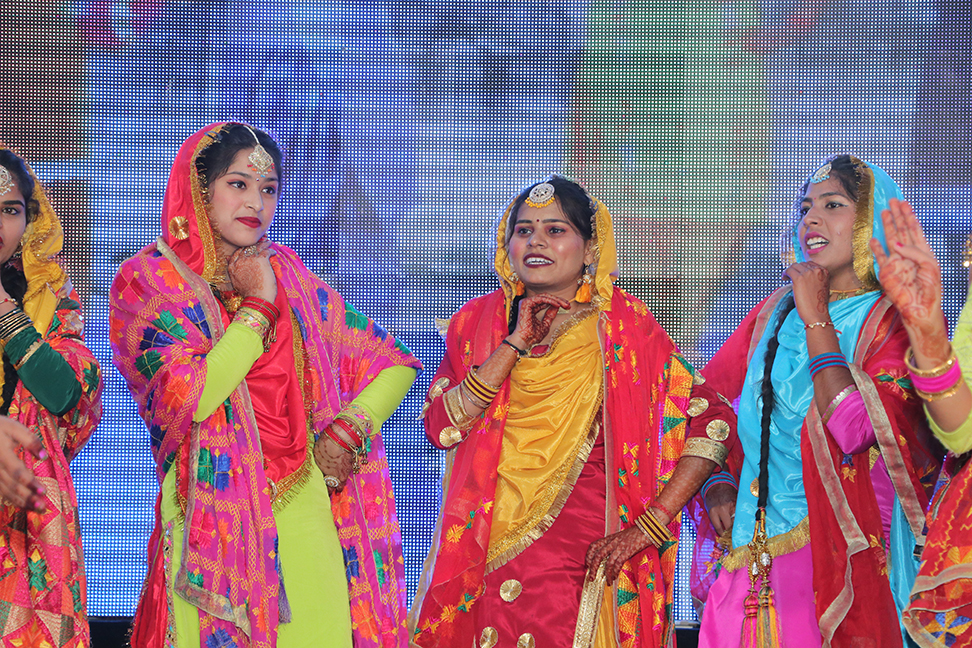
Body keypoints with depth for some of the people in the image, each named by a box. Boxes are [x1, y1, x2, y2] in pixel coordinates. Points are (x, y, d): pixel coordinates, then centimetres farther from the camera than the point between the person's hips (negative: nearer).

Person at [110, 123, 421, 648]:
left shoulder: (288, 276, 11)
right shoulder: (146, 281, 0)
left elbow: (395, 366, 15)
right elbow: (191, 397, -14)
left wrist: (349, 431, -2)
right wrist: (257, 306, -6)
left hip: (306, 505, 3)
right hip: (214, 514, -3)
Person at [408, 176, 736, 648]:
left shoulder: (623, 327, -1)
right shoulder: (475, 323, 9)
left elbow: (712, 421, -5)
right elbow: (440, 426, -4)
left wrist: (650, 527, -10)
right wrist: (515, 343, -10)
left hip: (582, 561, -2)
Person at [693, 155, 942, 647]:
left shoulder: (900, 322, -4)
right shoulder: (774, 313, 12)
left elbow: (857, 430, -19)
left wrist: (816, 318, -12)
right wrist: (714, 483, -2)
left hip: (843, 551, -4)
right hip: (752, 548, 5)